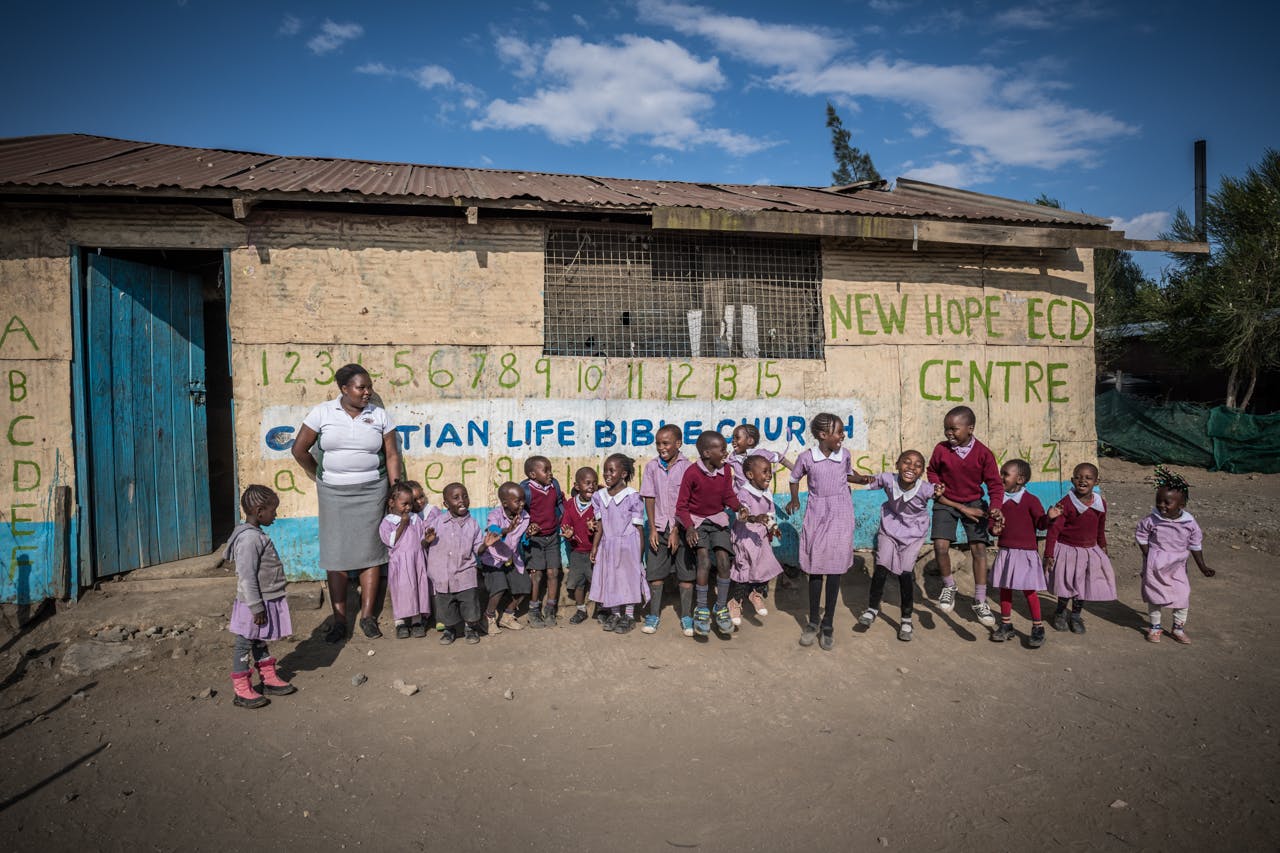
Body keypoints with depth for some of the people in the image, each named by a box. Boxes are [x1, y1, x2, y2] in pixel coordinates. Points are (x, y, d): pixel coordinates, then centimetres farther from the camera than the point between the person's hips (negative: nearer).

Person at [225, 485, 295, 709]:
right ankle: (242, 691, 14)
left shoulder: (256, 534, 8)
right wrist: (256, 607, -21)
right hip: (254, 604, -10)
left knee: (259, 641, 21)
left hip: (266, 600, 10)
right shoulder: (248, 539, -24)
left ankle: (269, 678, 33)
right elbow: (246, 577, -24)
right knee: (245, 644, 3)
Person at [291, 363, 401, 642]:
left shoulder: (379, 415, 1)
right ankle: (339, 620, 12)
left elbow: (392, 455, 2)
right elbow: (300, 449, 4)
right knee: (335, 555, 3)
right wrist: (319, 477, 7)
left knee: (370, 552, 3)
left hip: (371, 491, 0)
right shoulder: (322, 413, -2)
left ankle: (367, 617, 13)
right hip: (333, 493, 0)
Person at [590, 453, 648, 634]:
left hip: (628, 545, -4)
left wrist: (640, 552, -8)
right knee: (610, 578, 11)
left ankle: (629, 616, 18)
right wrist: (594, 547, 3)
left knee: (629, 577, 5)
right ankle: (615, 614, 26)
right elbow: (600, 525, 6)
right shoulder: (599, 496, 2)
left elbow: (638, 527, -8)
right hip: (608, 545, 5)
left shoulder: (632, 497, -11)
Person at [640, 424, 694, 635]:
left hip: (681, 527, -2)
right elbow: (649, 499, 4)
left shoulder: (687, 467, -7)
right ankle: (654, 615, 16)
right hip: (659, 527, 2)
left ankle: (686, 617, 14)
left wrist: (676, 531, -10)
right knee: (655, 571, 4)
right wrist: (652, 529, -2)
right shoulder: (651, 466, 2)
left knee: (686, 572, 3)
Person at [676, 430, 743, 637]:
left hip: (718, 519, 4)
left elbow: (729, 496, 4)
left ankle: (721, 608, 5)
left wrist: (740, 507, -17)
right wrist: (689, 527, -23)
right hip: (696, 520, -4)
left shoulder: (725, 471, -3)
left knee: (724, 560, -11)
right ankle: (701, 610, -5)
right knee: (704, 560, -19)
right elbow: (681, 505, -11)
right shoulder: (692, 472, -16)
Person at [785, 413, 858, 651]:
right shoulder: (807, 457, -7)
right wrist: (794, 500, 7)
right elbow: (795, 478, 10)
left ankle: (828, 624, 17)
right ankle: (813, 622, 21)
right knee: (815, 568, 5)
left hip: (840, 515, 1)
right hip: (816, 514, -1)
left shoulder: (845, 455, -2)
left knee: (835, 569, 3)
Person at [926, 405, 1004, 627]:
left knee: (979, 548, -5)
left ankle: (980, 601, 7)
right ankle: (949, 586, 13)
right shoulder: (941, 450, -10)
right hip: (945, 503, 0)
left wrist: (995, 507, -22)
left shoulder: (983, 453, -12)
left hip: (974, 504, 0)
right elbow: (932, 472, 8)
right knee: (941, 546, -14)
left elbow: (994, 483, -7)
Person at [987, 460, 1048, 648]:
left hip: (1026, 552, -5)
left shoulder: (1030, 500, -9)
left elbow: (1040, 523, -13)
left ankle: (1038, 628, 12)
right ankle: (1006, 626, 23)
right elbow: (993, 524, 14)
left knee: (1029, 590, -1)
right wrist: (995, 529, -8)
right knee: (1004, 588, 11)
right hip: (1005, 551, 5)